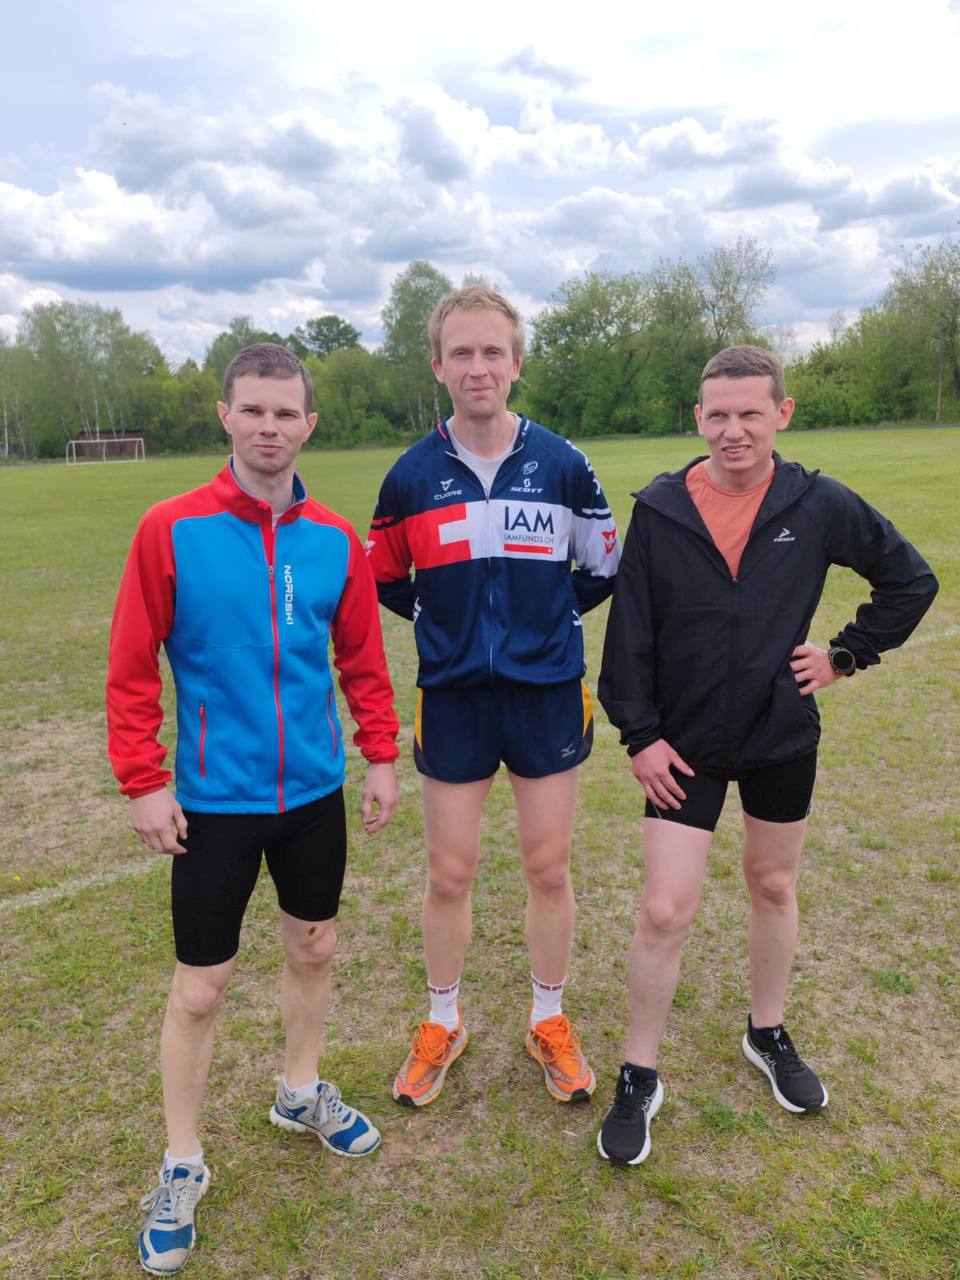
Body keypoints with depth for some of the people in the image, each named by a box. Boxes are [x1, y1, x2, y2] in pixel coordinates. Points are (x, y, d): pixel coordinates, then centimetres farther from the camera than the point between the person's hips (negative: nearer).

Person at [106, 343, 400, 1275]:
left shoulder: (335, 540, -2)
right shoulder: (171, 529, -11)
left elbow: (362, 659, 6)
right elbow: (132, 668, -9)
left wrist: (381, 756, 4)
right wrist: (143, 782, -10)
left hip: (316, 790, 4)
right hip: (214, 799, -3)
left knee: (314, 950, 19)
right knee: (200, 988, 8)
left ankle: (300, 1094, 46)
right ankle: (182, 1166, 31)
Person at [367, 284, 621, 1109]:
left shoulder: (562, 464, -4)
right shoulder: (412, 476, -3)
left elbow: (606, 568, 8)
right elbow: (382, 578, 10)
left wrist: (547, 613, 5)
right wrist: (443, 619, 4)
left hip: (549, 693, 0)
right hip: (453, 698, 0)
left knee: (550, 868, 10)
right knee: (449, 873, 10)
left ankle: (550, 1022, 33)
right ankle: (443, 1025, 34)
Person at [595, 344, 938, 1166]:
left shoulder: (819, 505, -6)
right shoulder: (660, 511, -9)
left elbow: (911, 580, 6)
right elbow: (629, 634, -5)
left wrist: (848, 655, 0)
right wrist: (640, 734, -8)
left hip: (783, 738, 2)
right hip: (685, 744, -2)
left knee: (774, 886, 19)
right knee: (665, 912, -3)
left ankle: (769, 1035, 44)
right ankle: (640, 1080, 19)